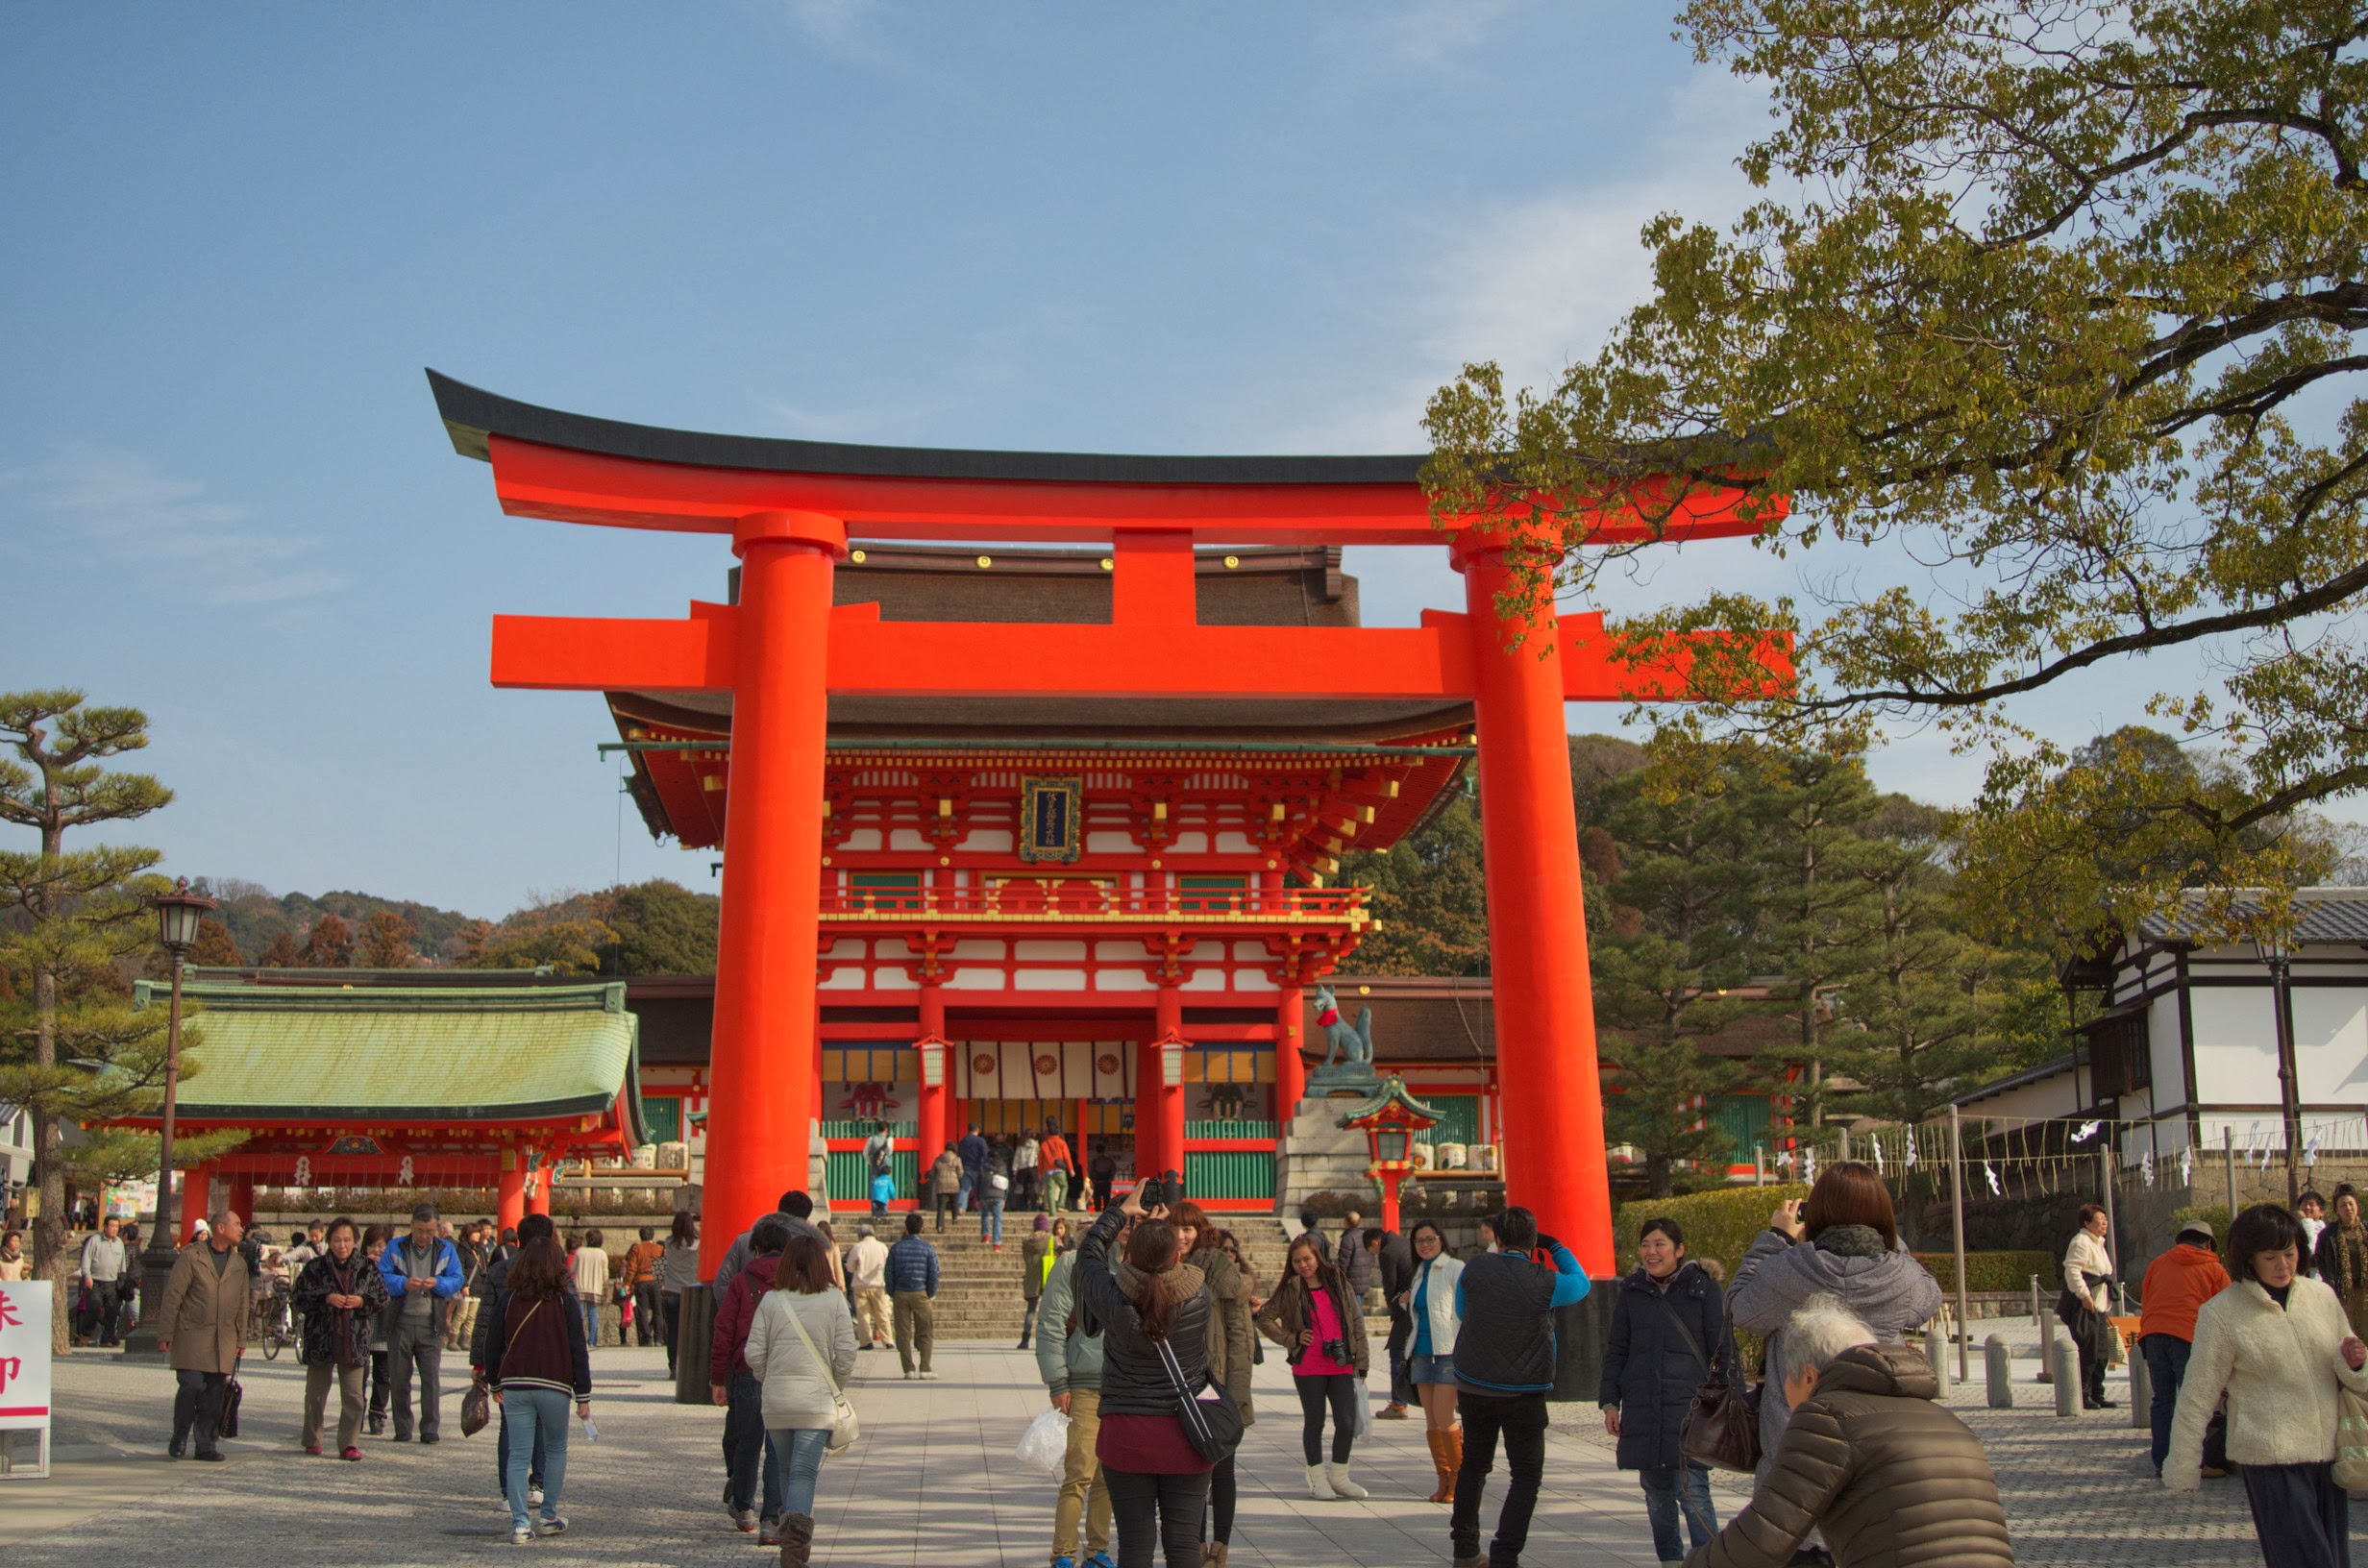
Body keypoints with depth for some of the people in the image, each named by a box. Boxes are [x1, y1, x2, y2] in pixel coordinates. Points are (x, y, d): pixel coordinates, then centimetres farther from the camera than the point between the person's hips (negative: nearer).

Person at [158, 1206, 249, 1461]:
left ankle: (207, 1444, 10)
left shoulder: (238, 1264, 15)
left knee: (215, 1392, 3)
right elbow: (172, 1296, -4)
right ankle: (180, 1436, 10)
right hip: (191, 1336, -5)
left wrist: (241, 1339, 15)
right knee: (191, 1386, -10)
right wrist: (165, 1334, -7)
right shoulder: (191, 1257, -2)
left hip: (223, 1341, 5)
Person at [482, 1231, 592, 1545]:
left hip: (514, 1385, 2)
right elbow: (578, 1349, -4)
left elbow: (493, 1344, 7)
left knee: (518, 1455, 4)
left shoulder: (507, 1298, 3)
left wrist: (495, 1383, 21)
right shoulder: (564, 1300, -3)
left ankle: (520, 1523, -3)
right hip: (554, 1386, -2)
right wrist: (583, 1395, 2)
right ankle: (549, 1517, 18)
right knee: (556, 1451, 16)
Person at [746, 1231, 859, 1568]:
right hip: (816, 1401, -2)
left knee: (786, 1470, 18)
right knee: (804, 1472, -2)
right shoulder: (834, 1301, -3)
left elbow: (754, 1353, -1)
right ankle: (796, 1533, -24)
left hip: (775, 1401, 2)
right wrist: (835, 1388, 11)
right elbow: (846, 1354, -5)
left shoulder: (770, 1301, 0)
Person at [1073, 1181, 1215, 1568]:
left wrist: (1121, 1212, 22)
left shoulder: (1115, 1299, -12)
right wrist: (1163, 1230, 27)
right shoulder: (1200, 1297, -11)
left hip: (1126, 1435, -1)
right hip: (1185, 1434, 1)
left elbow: (1089, 1252, 7)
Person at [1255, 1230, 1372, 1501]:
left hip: (1341, 1366, 2)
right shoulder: (1290, 1290, 0)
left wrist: (1361, 1360, 5)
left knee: (1347, 1422, -2)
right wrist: (1292, 1339, -5)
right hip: (1308, 1367, -2)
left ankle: (1339, 1477, 16)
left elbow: (1356, 1321, 8)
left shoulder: (1337, 1283, 5)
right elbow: (1264, 1318, 4)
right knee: (1314, 1422, 6)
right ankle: (1317, 1479, 19)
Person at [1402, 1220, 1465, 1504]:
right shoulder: (1419, 1273, 18)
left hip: (1448, 1352, -7)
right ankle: (1443, 1479, 13)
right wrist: (1410, 1300, 8)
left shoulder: (1455, 1268, -6)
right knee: (1431, 1421, 6)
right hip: (1422, 1352, 7)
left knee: (1444, 1419, -11)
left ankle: (1458, 1478, 2)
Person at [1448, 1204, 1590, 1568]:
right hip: (1523, 1393, -3)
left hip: (1473, 1387, 3)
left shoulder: (1474, 1269, -8)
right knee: (1526, 1474, 8)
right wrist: (1555, 1248, 15)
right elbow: (1581, 1284, 7)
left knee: (1474, 1464, 20)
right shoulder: (1545, 1282, -15)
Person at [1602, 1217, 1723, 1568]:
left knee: (1692, 1489, -11)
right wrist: (1609, 1401, 8)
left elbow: (1720, 1348, 4)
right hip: (1641, 1406, 4)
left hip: (1690, 1404, -4)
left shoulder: (1702, 1288, 2)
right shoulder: (1631, 1292, 11)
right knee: (1655, 1488, 7)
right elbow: (1616, 1350, 15)